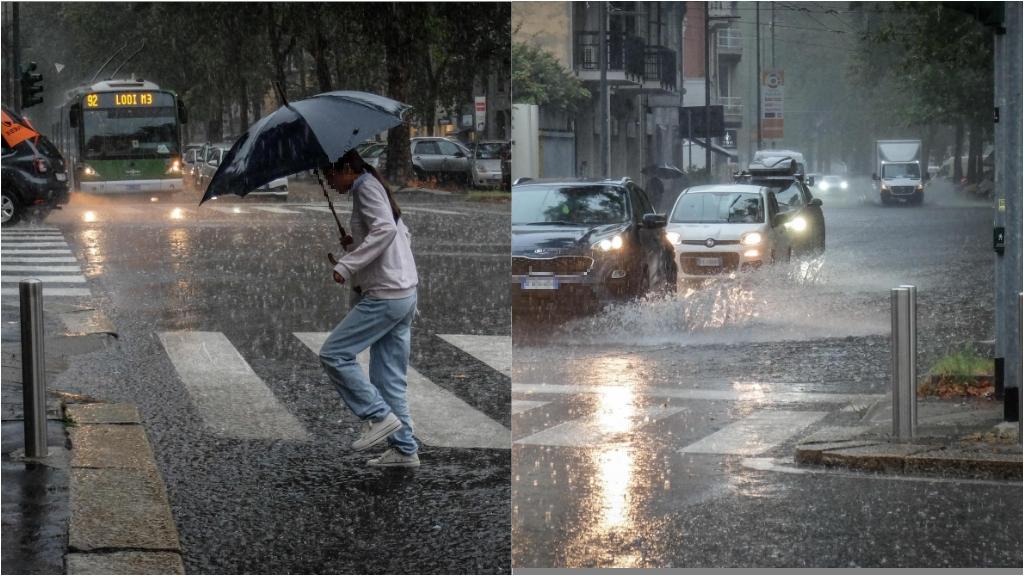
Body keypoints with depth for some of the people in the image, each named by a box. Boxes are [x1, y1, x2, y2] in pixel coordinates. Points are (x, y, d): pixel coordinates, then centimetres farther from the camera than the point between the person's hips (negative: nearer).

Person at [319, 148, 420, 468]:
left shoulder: (366, 187, -9)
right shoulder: (375, 188, 20)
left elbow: (385, 229, -25)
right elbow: (402, 234, 26)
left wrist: (347, 265, -27)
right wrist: (353, 248, 18)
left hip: (385, 296, -10)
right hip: (405, 294, 10)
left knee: (334, 353, -8)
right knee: (389, 377, 11)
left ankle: (379, 416, -8)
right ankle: (404, 448, 11)